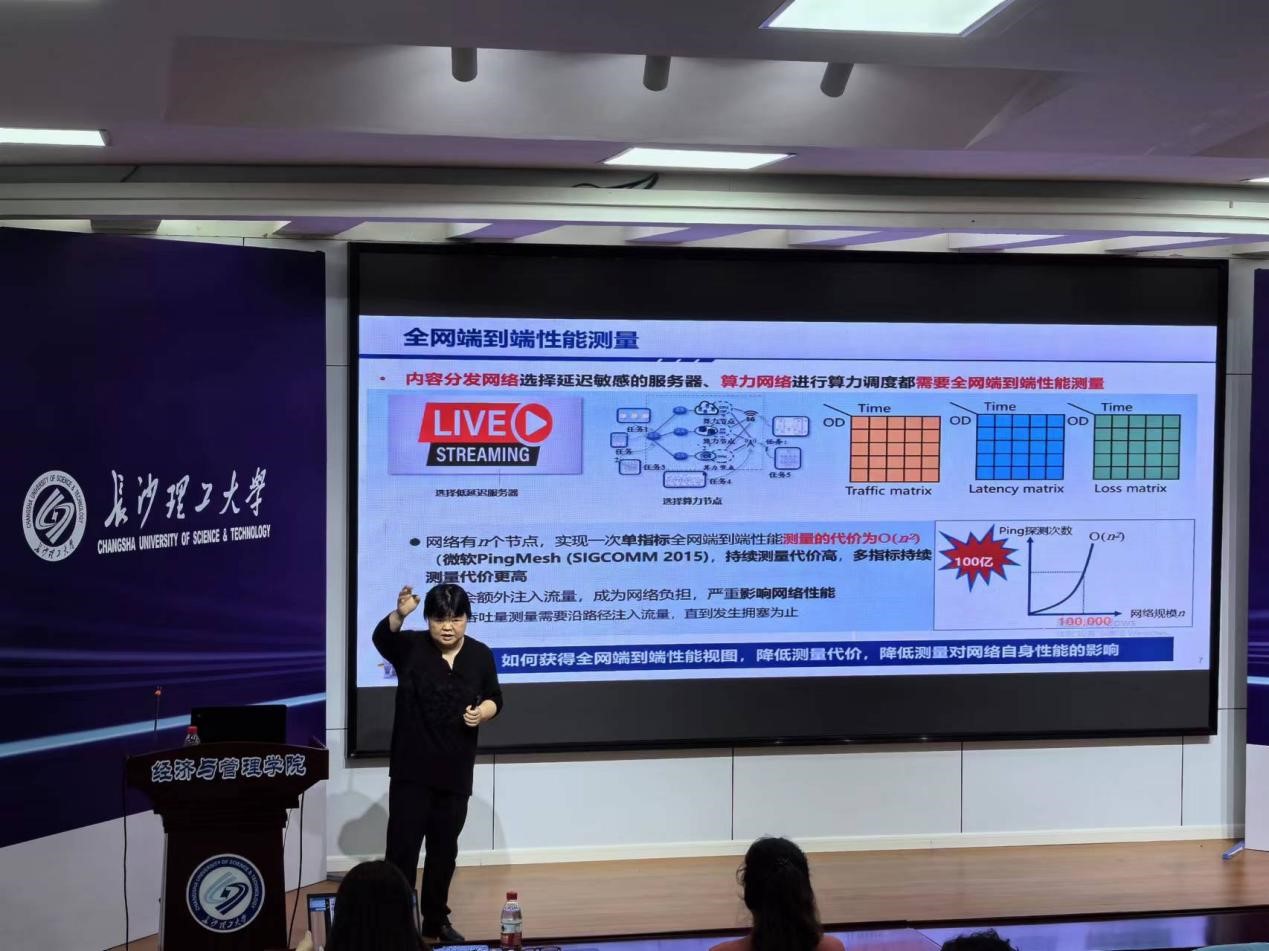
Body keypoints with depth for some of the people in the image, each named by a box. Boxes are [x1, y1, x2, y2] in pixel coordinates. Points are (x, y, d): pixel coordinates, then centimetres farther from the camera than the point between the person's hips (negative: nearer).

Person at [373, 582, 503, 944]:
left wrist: (482, 712, -11)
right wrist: (400, 614, -48)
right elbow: (382, 637, -28)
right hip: (411, 769, -3)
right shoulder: (411, 646, -7)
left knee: (444, 849, 13)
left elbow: (494, 699, 12)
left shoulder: (480, 655, 2)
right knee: (402, 847, -5)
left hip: (455, 771, 3)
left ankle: (436, 921, 27)